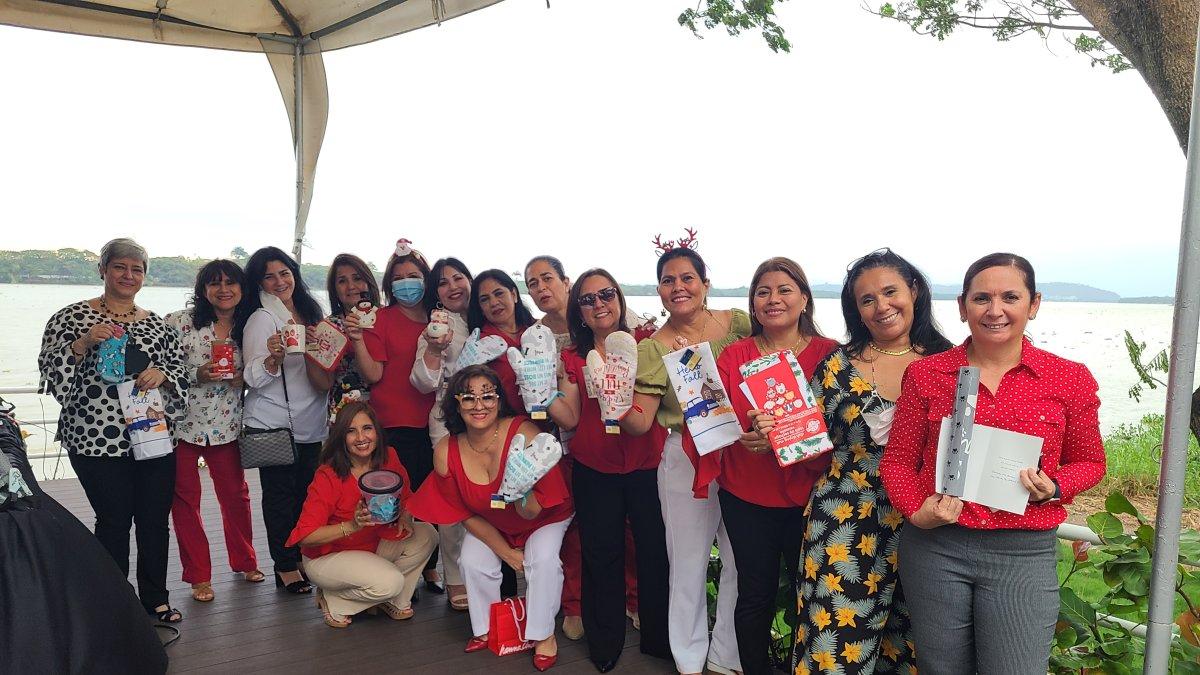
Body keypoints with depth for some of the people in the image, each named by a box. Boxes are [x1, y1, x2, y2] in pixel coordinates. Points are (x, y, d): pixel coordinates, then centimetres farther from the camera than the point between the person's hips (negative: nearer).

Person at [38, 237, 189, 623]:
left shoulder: (156, 324, 11)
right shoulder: (72, 317, 0)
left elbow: (181, 371, 14)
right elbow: (50, 372, -5)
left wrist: (162, 374, -8)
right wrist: (83, 343, -20)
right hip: (97, 441, -3)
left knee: (155, 519, 8)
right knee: (115, 521, 1)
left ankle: (155, 599, 24)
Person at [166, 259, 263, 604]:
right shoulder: (180, 322, -8)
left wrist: (242, 378, -7)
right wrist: (197, 375, -21)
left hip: (227, 425, 3)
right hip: (183, 423, -2)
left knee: (236, 493, 12)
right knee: (186, 497, 5)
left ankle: (244, 561, 33)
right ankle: (198, 575, 19)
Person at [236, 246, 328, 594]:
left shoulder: (309, 313, 11)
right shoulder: (261, 319, -10)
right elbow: (254, 378, -17)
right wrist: (273, 358, -33)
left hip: (311, 423, 6)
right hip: (274, 424, -6)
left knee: (306, 492, 12)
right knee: (280, 493, 1)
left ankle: (300, 557, 25)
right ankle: (285, 566, 10)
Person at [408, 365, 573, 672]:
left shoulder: (524, 434, -35)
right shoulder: (446, 452, -24)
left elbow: (532, 512, -30)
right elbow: (465, 514, -9)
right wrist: (506, 552, -10)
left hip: (544, 519, -3)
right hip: (488, 524, 3)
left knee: (543, 560, -26)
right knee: (473, 562, -18)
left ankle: (544, 635, -3)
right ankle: (486, 628, 10)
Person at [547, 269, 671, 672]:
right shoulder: (573, 359, 6)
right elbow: (570, 419, 0)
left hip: (647, 466, -1)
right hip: (594, 471, 1)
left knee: (657, 551, 1)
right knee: (601, 556, 9)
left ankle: (659, 638, 23)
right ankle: (605, 643, 28)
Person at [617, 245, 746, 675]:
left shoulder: (737, 323, 0)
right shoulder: (652, 350, -3)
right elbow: (640, 423, -5)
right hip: (684, 461, -1)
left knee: (742, 559, 10)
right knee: (689, 560, 10)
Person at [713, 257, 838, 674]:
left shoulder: (829, 354, -3)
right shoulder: (734, 356, 3)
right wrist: (748, 435, -22)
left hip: (807, 497, -1)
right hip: (746, 499, 1)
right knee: (756, 595, 11)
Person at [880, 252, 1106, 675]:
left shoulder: (1070, 379, 0)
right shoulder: (925, 374, 1)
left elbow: (1088, 462, 11)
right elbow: (898, 460, 5)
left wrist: (1053, 488, -10)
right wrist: (917, 512, -12)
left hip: (1023, 555, 0)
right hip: (934, 547, 1)